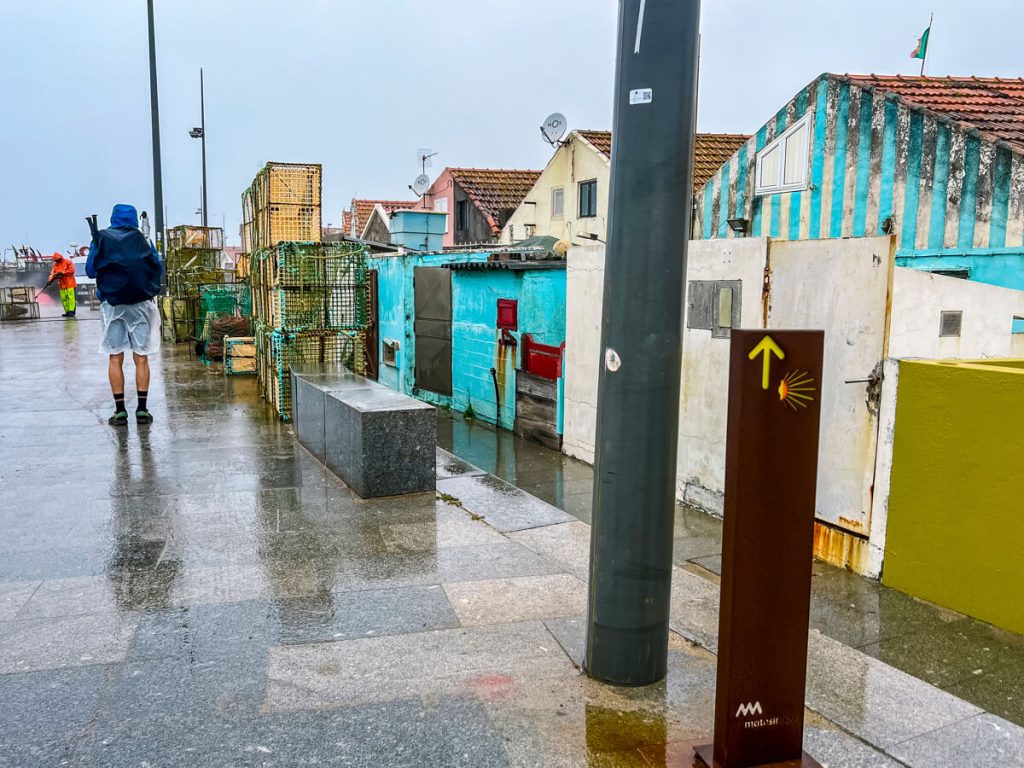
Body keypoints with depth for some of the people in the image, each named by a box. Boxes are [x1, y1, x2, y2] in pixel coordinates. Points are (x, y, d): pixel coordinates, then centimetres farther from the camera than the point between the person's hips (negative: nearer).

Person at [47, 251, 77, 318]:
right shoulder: (56, 264, 14)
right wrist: (50, 280, -8)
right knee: (64, 298, 4)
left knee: (71, 297, -11)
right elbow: (53, 273, 7)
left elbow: (71, 270, -11)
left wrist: (62, 273, -15)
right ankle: (67, 312, 8)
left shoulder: (68, 262, -2)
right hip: (62, 284, 6)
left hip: (69, 283, -6)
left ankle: (71, 311, -13)